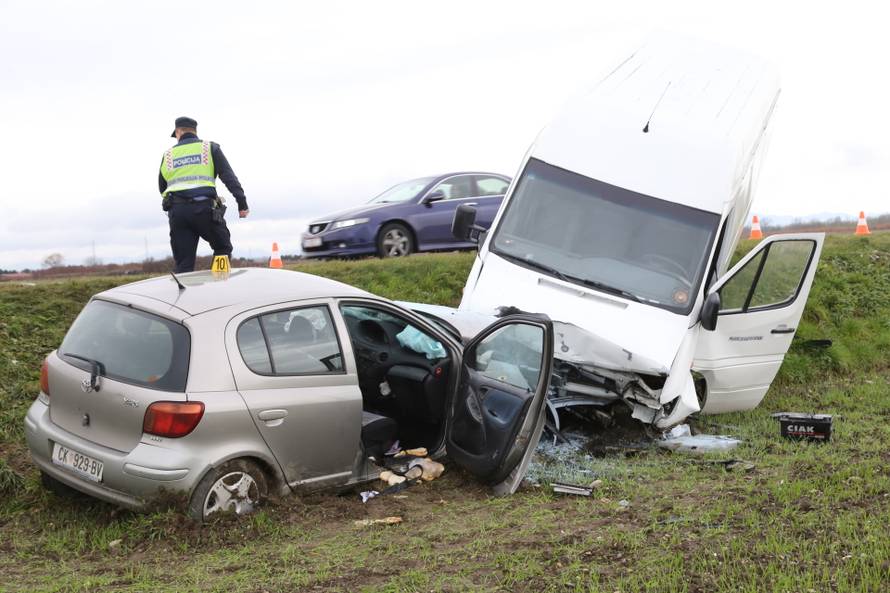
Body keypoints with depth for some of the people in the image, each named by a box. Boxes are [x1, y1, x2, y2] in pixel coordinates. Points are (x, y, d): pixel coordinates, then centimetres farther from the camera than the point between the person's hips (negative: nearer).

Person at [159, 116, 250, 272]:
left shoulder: (167, 155, 19)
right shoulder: (210, 148, 12)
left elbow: (162, 189, 23)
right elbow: (229, 177, 1)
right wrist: (242, 203, -2)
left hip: (176, 211, 3)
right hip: (204, 207, -2)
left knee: (183, 265, 2)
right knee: (222, 249, 14)